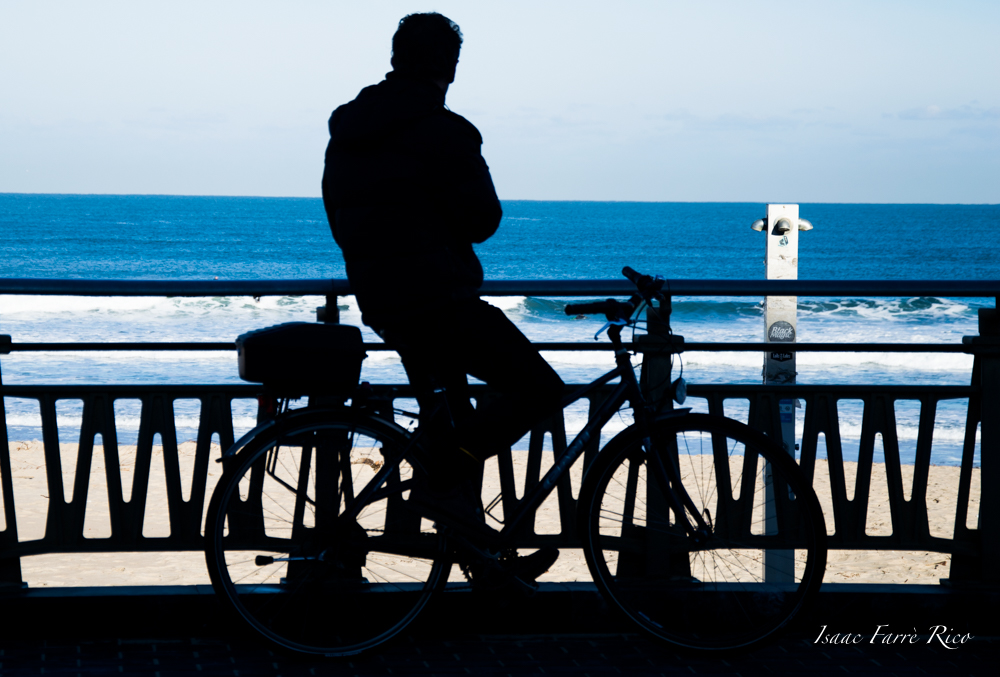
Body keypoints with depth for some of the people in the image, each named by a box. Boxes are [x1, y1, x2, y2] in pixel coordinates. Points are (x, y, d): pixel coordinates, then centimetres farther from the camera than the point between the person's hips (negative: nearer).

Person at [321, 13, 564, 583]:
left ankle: (479, 545, 22)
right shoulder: (441, 131, -13)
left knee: (450, 420, 18)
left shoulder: (345, 132, 13)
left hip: (380, 301, 9)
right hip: (437, 298, -9)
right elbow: (483, 220, -12)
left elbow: (342, 222, 20)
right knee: (538, 389, -5)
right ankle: (445, 485, -12)